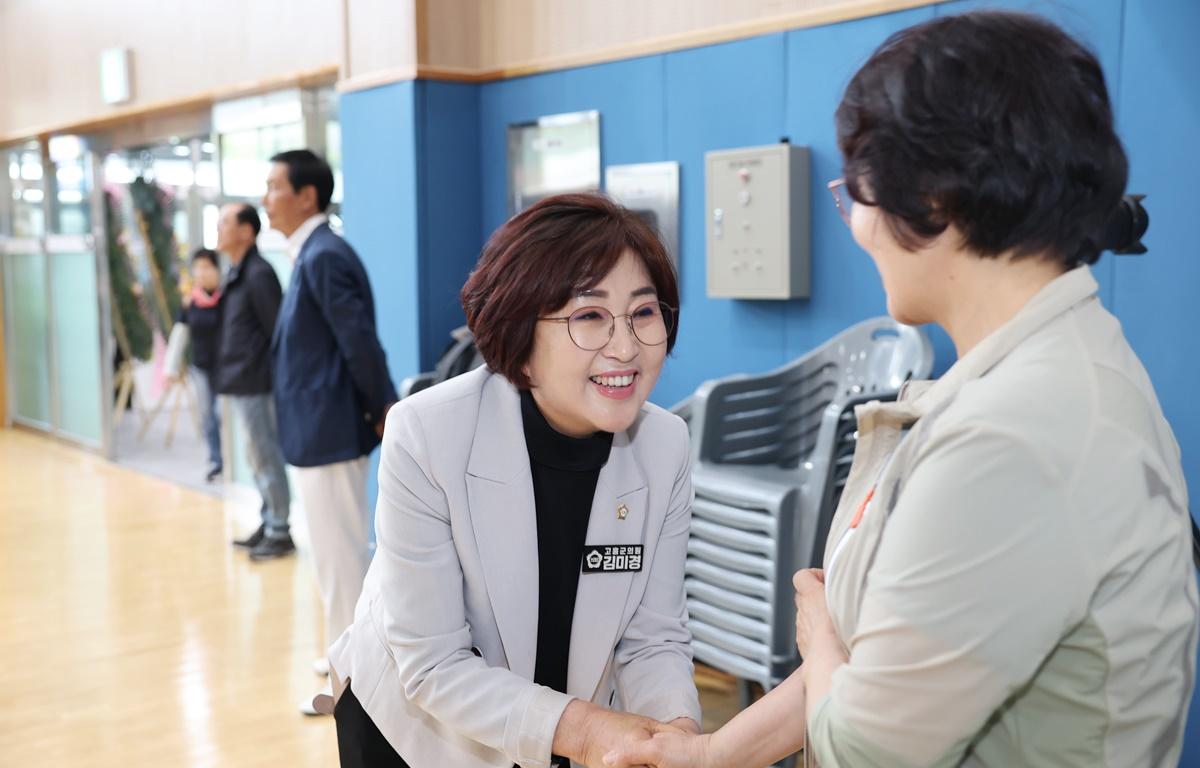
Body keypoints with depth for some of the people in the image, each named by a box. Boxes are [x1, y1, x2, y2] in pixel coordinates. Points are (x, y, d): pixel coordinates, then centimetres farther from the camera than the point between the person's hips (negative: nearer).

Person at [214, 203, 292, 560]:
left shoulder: (258, 274, -15)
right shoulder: (237, 273, 13)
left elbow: (278, 330, -17)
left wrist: (274, 376, -15)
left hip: (255, 384, -9)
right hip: (240, 383, 9)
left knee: (265, 458, -1)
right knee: (259, 458, 15)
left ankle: (280, 531, 8)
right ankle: (269, 524, 25)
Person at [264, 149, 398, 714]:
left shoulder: (324, 256, -18)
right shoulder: (312, 255, 13)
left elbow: (361, 343, -22)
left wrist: (385, 413, -12)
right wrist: (379, 410, 15)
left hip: (329, 431, -10)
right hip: (318, 429, 10)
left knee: (339, 554, 0)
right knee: (337, 551, 20)